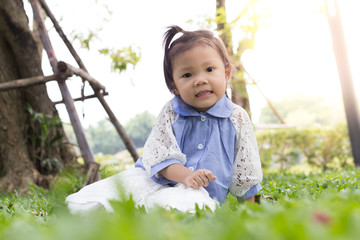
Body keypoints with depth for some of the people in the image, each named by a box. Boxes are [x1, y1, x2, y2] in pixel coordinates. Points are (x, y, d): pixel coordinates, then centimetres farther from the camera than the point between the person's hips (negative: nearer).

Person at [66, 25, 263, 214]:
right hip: (157, 180, 1)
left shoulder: (237, 118, 3)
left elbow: (245, 172, 11)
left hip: (201, 191, -1)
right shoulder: (171, 113, 2)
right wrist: (186, 175, -25)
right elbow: (160, 156, -7)